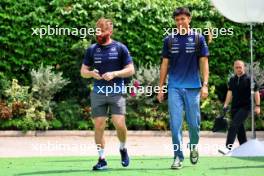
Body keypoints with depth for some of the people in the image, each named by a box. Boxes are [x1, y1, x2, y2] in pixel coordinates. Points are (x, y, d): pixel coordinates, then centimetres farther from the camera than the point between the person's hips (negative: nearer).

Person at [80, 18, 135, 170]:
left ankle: (123, 149, 19)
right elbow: (83, 71, 12)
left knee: (120, 124, -11)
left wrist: (114, 74, -14)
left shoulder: (120, 48, 2)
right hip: (98, 93, 2)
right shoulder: (92, 49, 9)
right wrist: (91, 73, -10)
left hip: (117, 93, -2)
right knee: (99, 126, 0)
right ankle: (102, 159, 10)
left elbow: (131, 70, 1)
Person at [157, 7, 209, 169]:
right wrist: (161, 88, 6)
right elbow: (165, 64, 9)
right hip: (174, 87, 1)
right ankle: (178, 157, 2)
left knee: (194, 122, 5)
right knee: (175, 124, -4)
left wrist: (205, 85, -8)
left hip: (193, 87, -1)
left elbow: (204, 63, 1)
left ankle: (194, 147, 32)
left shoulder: (198, 38, 2)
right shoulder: (169, 40, 6)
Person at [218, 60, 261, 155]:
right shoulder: (232, 80, 9)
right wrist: (226, 105, 2)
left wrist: (257, 106, -7)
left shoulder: (249, 79, -5)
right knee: (239, 128, 11)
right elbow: (230, 92, 10)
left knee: (234, 125, -20)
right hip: (235, 107, 6)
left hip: (245, 107, -6)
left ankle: (228, 147, -25)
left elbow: (256, 92, -3)